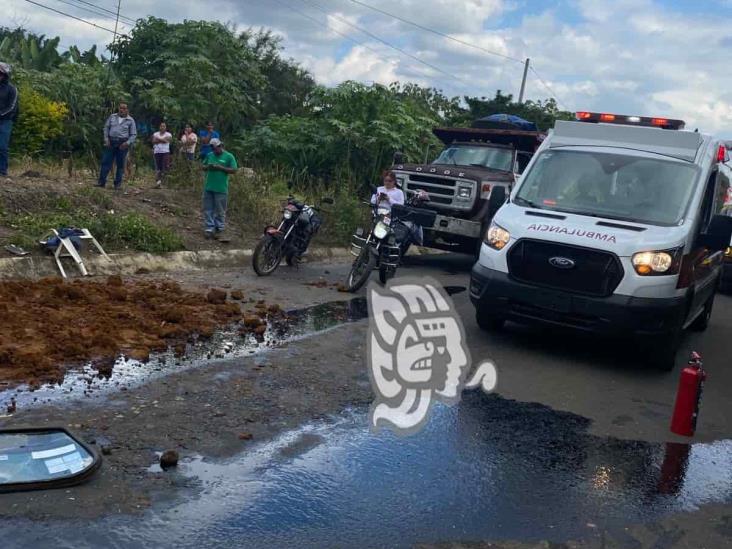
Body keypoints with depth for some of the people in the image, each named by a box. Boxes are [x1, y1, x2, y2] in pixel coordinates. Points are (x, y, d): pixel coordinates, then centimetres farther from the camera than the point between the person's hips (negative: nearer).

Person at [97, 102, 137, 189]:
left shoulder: (130, 120, 3)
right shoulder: (112, 117, 9)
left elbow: (133, 134, 2)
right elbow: (106, 128, 12)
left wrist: (127, 143, -11)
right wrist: (106, 139, 0)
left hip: (123, 144, -2)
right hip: (111, 142, 2)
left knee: (120, 164, 3)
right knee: (106, 162, -2)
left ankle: (118, 184, 9)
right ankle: (101, 181, 2)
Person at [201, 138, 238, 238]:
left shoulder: (229, 156, -4)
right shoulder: (209, 155, 10)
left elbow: (234, 170, -8)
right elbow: (203, 167, 18)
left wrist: (220, 168, -17)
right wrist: (208, 167, -6)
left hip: (221, 189, -5)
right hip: (208, 187, 5)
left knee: (220, 210, 3)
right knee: (208, 209, 6)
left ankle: (218, 229, 13)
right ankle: (209, 228, 13)